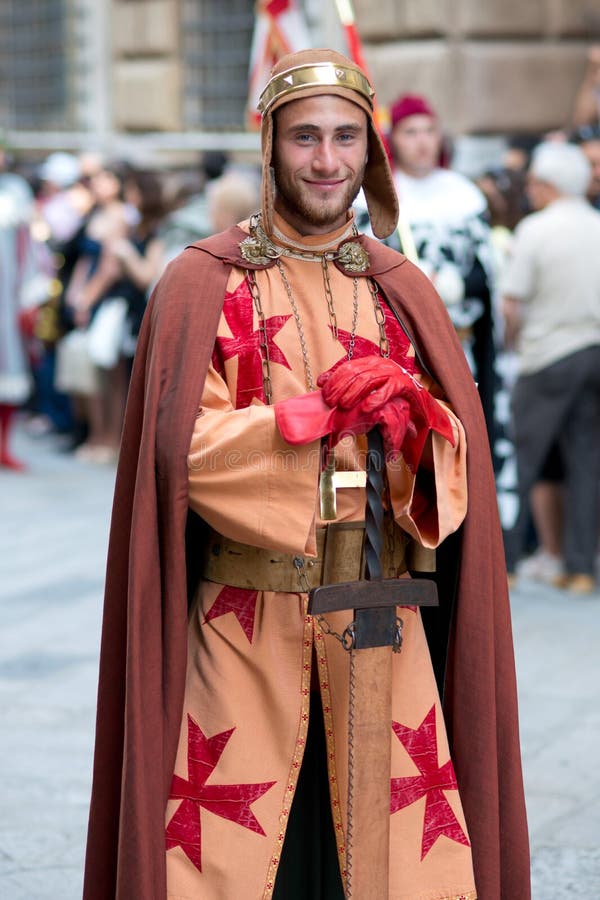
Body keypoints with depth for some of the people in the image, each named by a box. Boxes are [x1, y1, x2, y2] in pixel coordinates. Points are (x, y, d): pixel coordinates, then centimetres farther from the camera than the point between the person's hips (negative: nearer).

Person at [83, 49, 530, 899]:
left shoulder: (404, 291, 11)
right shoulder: (203, 283, 1)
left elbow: (461, 458, 5)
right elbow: (185, 448, -10)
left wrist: (411, 420, -17)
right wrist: (317, 414, -20)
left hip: (381, 626, 3)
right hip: (244, 628, -2)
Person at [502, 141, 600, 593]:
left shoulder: (535, 229, -9)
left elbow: (511, 304, -10)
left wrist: (514, 340, 8)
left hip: (549, 356, -4)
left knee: (520, 459, 3)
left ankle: (502, 560, 5)